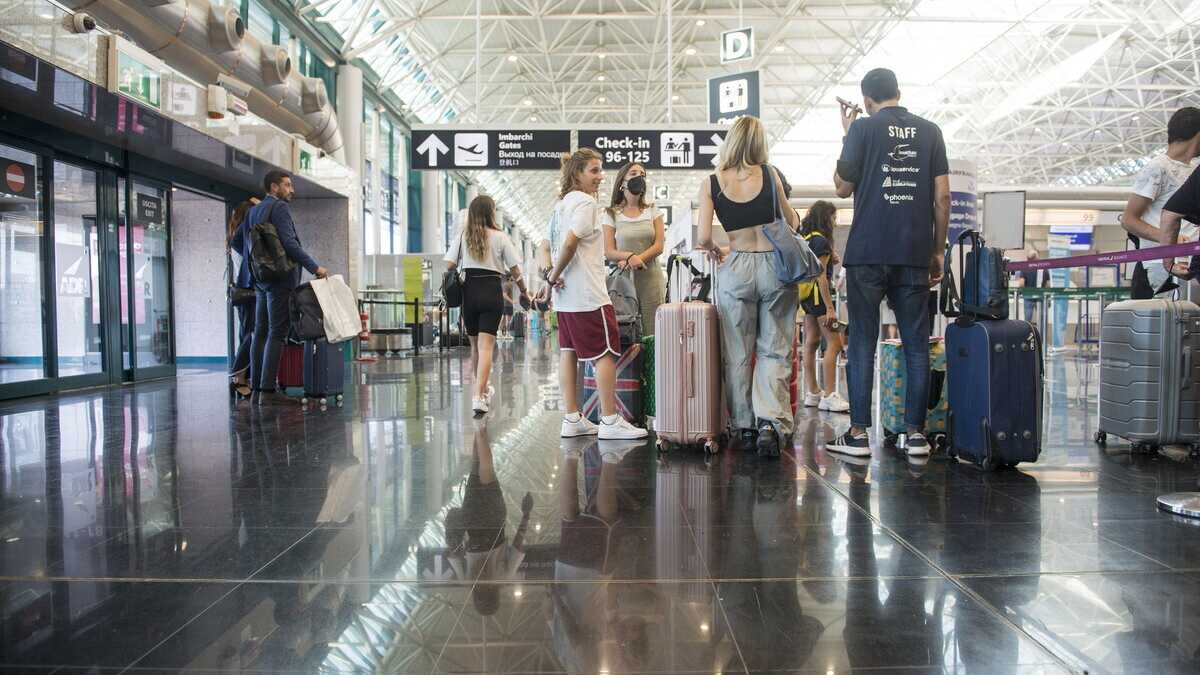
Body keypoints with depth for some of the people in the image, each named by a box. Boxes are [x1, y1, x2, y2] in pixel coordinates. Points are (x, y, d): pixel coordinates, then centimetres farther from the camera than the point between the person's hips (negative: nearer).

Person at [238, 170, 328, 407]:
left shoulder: (253, 211, 17)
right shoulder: (280, 208, -9)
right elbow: (289, 243, -19)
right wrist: (314, 267, -17)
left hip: (261, 279, 9)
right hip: (280, 279, -9)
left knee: (261, 333, 9)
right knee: (276, 334, -8)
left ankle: (257, 388, 13)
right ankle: (268, 390, -10)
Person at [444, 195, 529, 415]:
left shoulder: (462, 235, 6)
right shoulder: (500, 237, 1)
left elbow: (450, 266, -2)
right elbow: (514, 270, 2)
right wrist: (524, 291, 16)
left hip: (468, 292, 3)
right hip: (492, 292, -2)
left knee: (475, 344, 17)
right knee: (486, 346, -6)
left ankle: (481, 389, 32)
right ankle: (478, 395, -18)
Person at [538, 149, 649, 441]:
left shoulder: (562, 203, 19)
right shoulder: (586, 202, -11)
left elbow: (551, 245, 18)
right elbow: (570, 242, -21)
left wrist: (551, 277, 10)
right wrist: (554, 275, -10)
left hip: (565, 294, 10)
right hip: (588, 294, -10)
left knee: (569, 351, 9)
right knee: (606, 352, -5)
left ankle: (572, 419, 13)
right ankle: (610, 421, -3)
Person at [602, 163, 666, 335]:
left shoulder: (652, 211, 13)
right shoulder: (611, 214, 8)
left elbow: (659, 245, 2)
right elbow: (608, 252, 0)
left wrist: (637, 259, -13)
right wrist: (630, 256, -19)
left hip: (651, 278, 1)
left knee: (653, 332, -5)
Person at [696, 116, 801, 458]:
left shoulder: (711, 184, 0)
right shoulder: (769, 174, 1)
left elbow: (702, 238, -6)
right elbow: (793, 223, 10)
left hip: (737, 268, 0)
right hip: (776, 266, 0)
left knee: (737, 353, 9)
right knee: (774, 351, 5)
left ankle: (744, 426, 12)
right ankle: (770, 421, -8)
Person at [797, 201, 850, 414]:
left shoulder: (804, 238, 14)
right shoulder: (821, 241, -13)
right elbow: (821, 277, -18)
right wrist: (829, 307, -18)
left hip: (806, 295, 10)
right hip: (817, 293, -10)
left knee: (811, 342, 10)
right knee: (834, 342, -10)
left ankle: (812, 393, 14)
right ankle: (829, 396, -13)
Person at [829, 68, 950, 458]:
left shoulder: (863, 129, 1)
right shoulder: (930, 132, 10)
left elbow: (843, 188, 6)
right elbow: (942, 197, 6)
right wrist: (937, 252, 13)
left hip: (868, 254, -2)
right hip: (914, 254, 3)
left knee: (862, 344, 1)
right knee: (916, 345, 6)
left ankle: (858, 434, 3)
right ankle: (915, 433, 8)